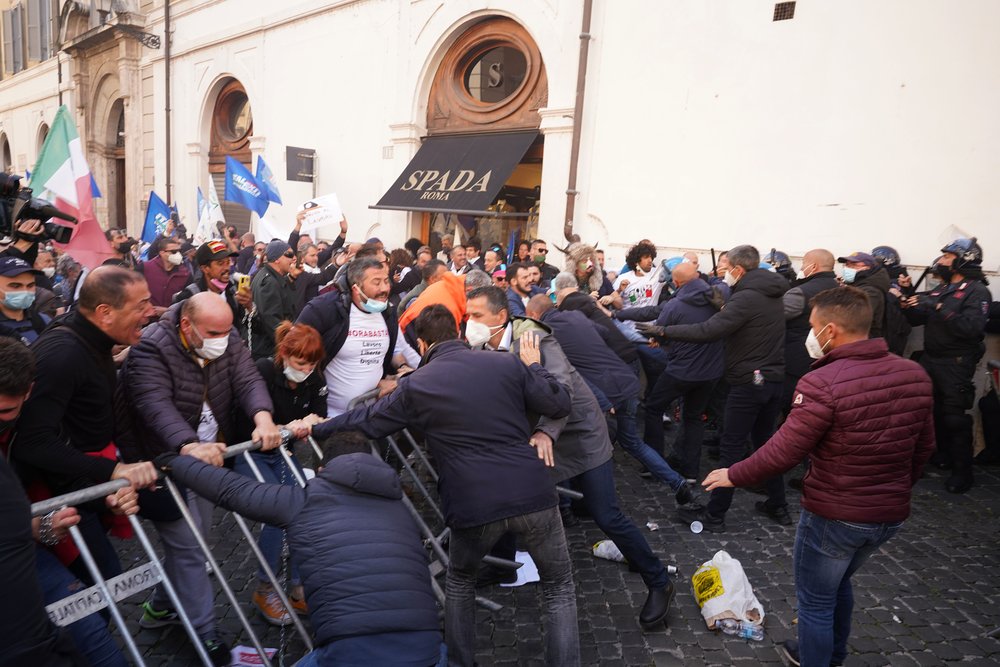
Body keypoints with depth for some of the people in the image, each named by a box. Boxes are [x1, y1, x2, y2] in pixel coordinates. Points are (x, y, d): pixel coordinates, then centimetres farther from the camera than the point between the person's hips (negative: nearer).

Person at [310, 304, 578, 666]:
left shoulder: (415, 386, 4)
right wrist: (534, 366, 23)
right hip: (533, 494, 0)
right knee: (559, 586, 21)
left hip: (474, 505, 0)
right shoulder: (507, 363, 4)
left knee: (460, 582, 30)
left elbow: (367, 422, 17)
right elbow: (560, 405, 6)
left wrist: (317, 428, 34)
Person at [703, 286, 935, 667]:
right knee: (839, 582, 31)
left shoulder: (823, 384, -26)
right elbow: (923, 447, 7)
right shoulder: (914, 375, -4)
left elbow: (782, 452, -23)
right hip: (892, 513, 8)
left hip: (833, 516, -8)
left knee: (816, 601, 14)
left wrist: (734, 475, -7)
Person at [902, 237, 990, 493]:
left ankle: (963, 471, 5)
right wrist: (909, 302, -4)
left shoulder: (976, 291, -9)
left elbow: (972, 328, -24)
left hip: (956, 364, -7)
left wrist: (939, 306, -26)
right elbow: (916, 319, 14)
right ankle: (943, 455, 29)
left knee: (955, 417, -4)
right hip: (930, 358, 7)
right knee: (934, 411, 14)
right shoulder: (942, 288, 14)